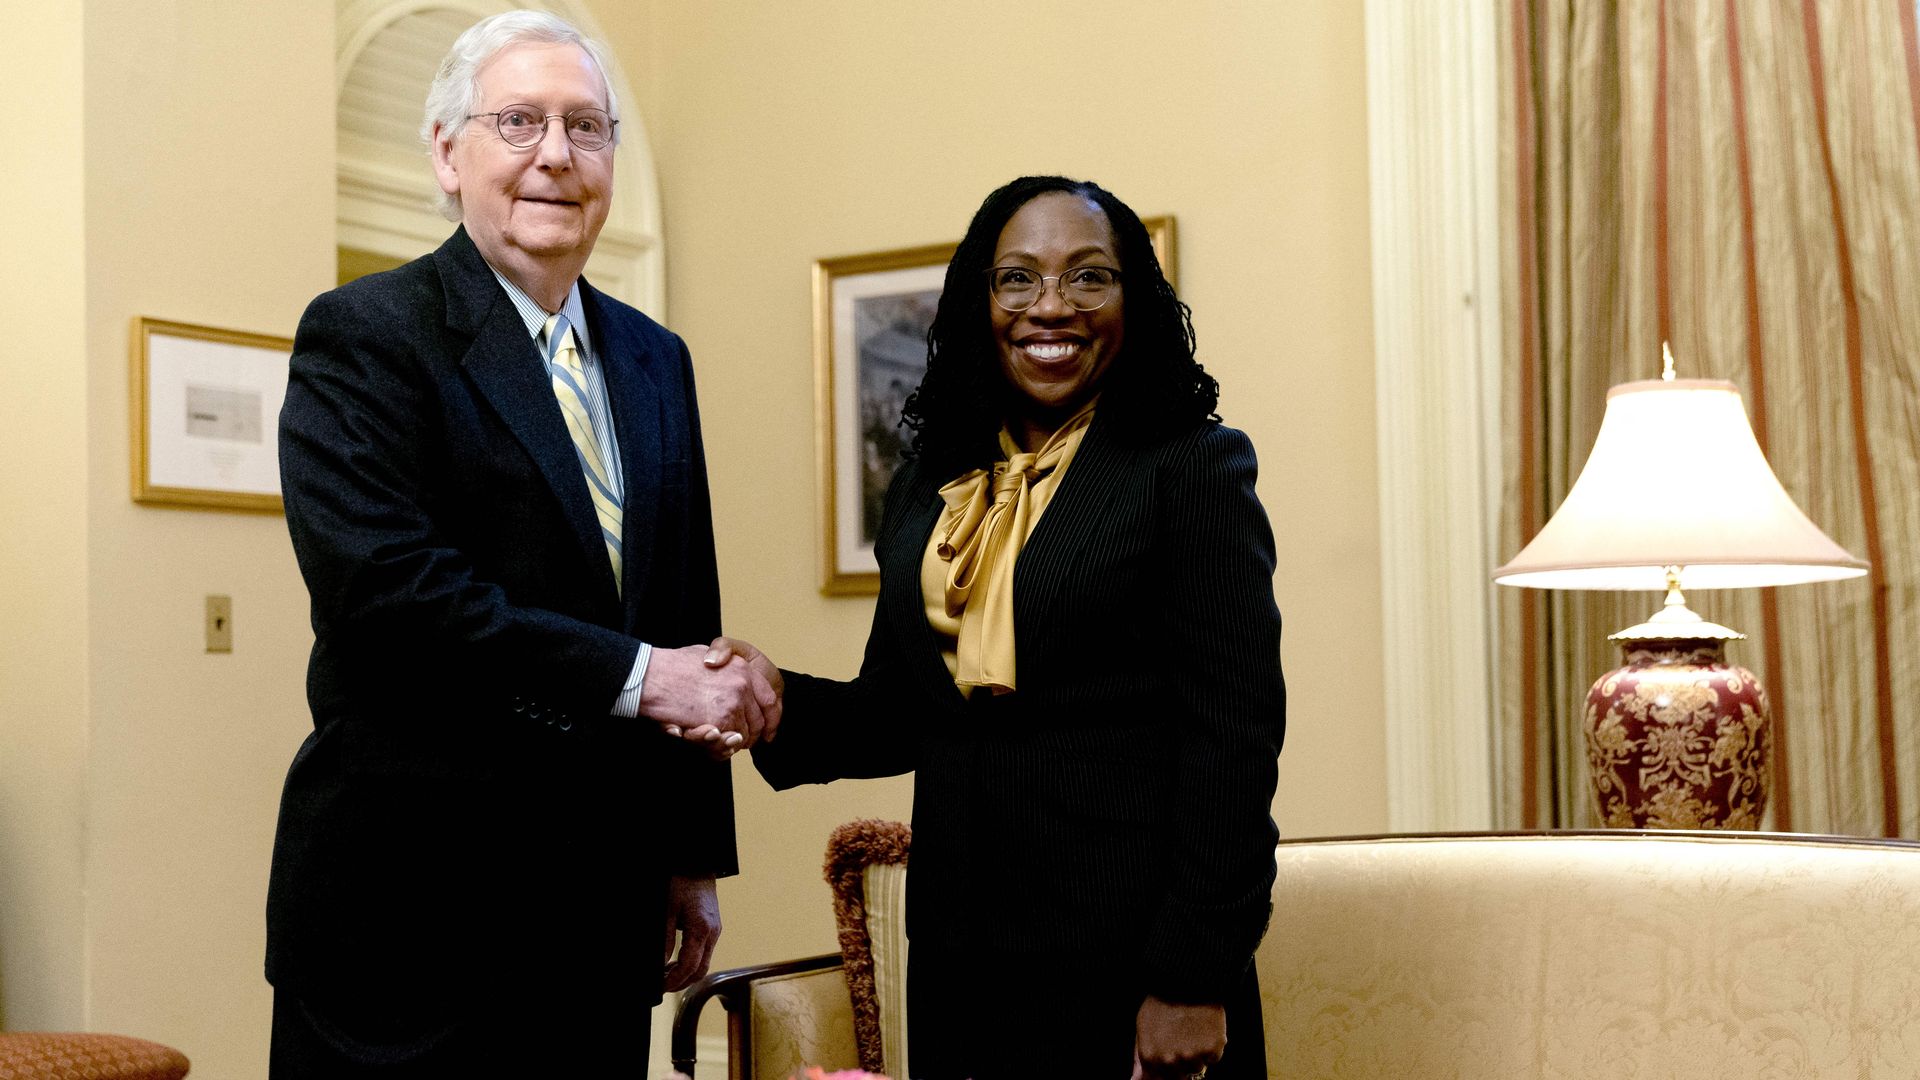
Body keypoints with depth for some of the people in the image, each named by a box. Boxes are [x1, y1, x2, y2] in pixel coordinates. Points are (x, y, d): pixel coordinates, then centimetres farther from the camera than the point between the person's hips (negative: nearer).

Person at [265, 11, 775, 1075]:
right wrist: (634, 676, -18)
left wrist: (692, 857, 13)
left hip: (604, 904, 6)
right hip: (410, 901, -5)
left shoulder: (654, 361, 14)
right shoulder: (362, 336, -6)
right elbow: (383, 587, -19)